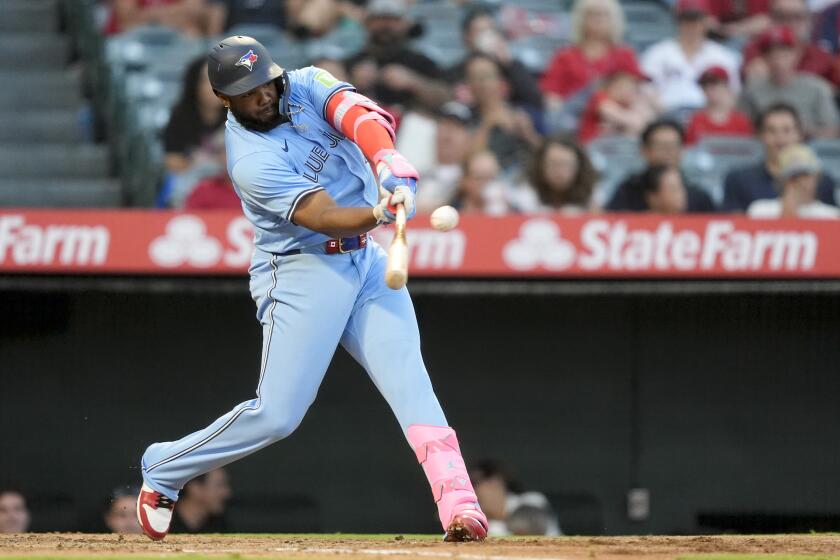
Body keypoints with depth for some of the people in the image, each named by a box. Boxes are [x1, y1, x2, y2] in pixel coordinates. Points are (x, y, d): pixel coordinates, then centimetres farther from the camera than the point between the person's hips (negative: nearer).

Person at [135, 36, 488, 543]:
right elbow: (323, 216, -26)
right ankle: (163, 471, 15)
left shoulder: (306, 87, 1)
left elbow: (358, 116, -19)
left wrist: (390, 164, -39)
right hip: (302, 272, -5)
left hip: (366, 262, 5)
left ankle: (457, 501, -26)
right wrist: (379, 213, -46)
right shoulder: (252, 161, -16)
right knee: (277, 415, -5)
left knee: (408, 379, -14)